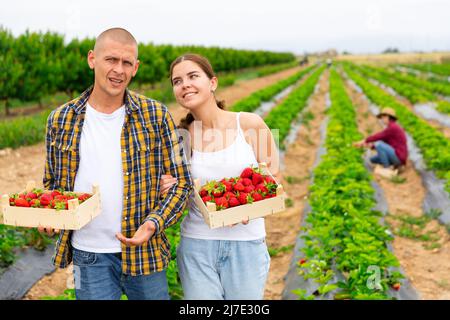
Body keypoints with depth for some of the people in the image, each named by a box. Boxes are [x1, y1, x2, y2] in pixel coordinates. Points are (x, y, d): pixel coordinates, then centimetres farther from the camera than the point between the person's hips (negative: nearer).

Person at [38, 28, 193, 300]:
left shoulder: (156, 115, -5)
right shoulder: (61, 119, 1)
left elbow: (181, 182, -2)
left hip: (145, 252, 0)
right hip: (88, 256, 1)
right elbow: (52, 182, 14)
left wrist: (154, 224, -17)